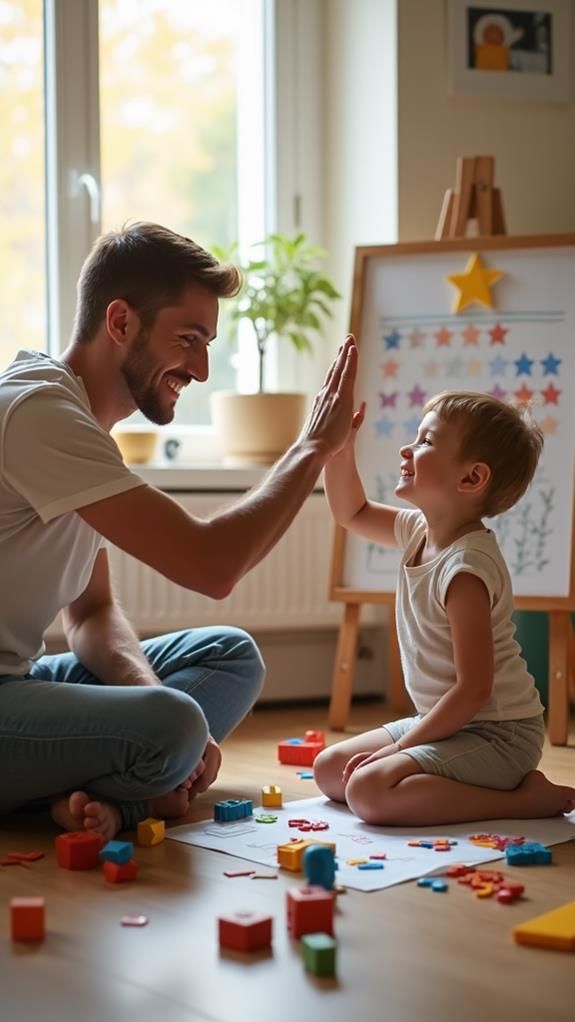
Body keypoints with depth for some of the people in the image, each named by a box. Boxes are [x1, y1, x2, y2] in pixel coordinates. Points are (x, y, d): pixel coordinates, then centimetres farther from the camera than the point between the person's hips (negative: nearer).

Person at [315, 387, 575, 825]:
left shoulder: (466, 568, -25)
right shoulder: (420, 530, 2)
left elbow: (473, 690, -26)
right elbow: (352, 512, 21)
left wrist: (402, 745, -17)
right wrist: (340, 444, 5)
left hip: (497, 735, -10)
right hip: (449, 720, 10)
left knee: (369, 789, -27)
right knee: (329, 770, 8)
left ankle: (525, 797, -13)